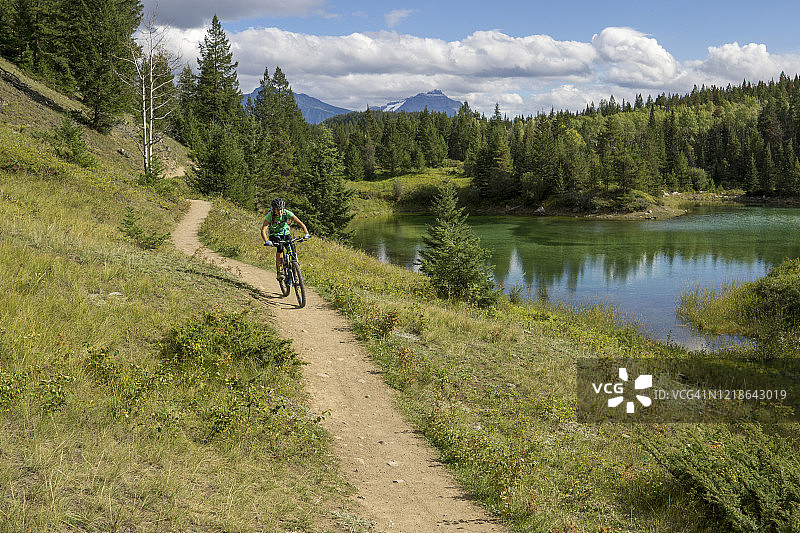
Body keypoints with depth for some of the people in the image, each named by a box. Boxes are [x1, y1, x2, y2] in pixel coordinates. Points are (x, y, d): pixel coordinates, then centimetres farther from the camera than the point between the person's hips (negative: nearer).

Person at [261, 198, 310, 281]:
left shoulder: (287, 213, -23)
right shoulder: (270, 215, -27)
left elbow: (300, 223, -26)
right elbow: (263, 230, -34)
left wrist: (306, 233, -42)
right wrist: (266, 241, -51)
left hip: (285, 233, 2)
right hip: (274, 235, -2)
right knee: (279, 247, -32)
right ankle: (279, 271, -20)